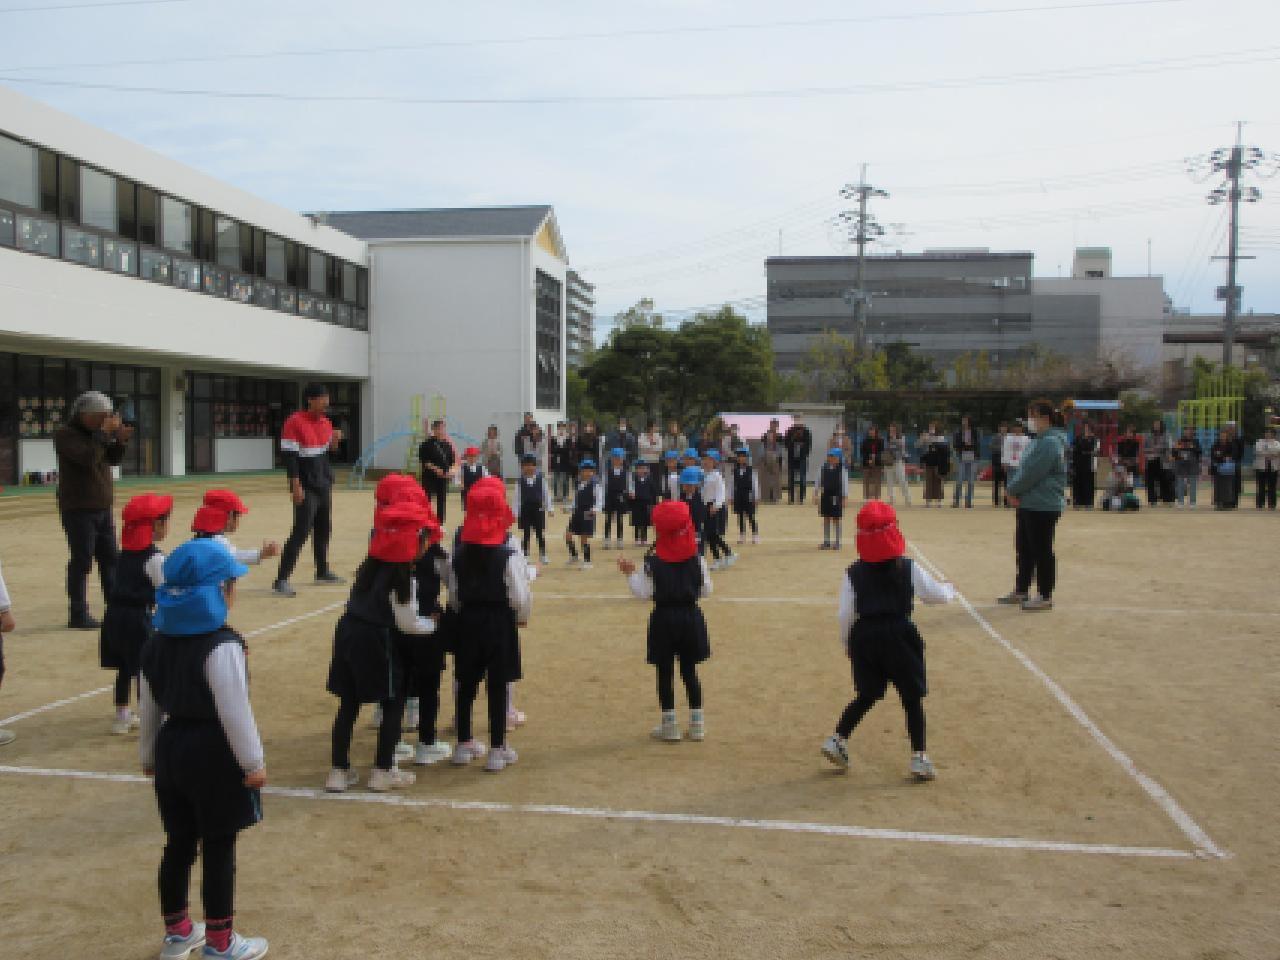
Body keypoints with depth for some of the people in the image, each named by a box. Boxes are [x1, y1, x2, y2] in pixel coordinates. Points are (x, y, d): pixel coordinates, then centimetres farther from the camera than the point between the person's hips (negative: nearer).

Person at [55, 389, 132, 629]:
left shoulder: (96, 433, 12)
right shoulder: (66, 436, -10)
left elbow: (114, 459, 9)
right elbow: (88, 458, -25)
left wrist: (120, 440, -7)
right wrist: (104, 433, -20)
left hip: (102, 509, 8)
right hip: (78, 510, -8)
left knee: (110, 558, 11)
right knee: (82, 561, -5)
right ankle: (78, 615, 1)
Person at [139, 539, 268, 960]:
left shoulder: (157, 644, 5)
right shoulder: (221, 646, -20)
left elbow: (149, 708, 14)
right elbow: (234, 711, -20)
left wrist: (149, 756, 26)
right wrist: (253, 762, -11)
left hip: (172, 747, 8)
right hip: (213, 753, -8)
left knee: (179, 843, 19)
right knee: (219, 848, 4)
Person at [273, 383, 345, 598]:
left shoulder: (325, 422, 9)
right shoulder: (295, 422, -14)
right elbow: (289, 456, -17)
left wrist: (334, 441, -3)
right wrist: (296, 486, -21)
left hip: (324, 486, 8)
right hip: (306, 489, -8)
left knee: (324, 529, 16)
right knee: (301, 532, -11)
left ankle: (323, 572, 31)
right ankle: (281, 581, -9)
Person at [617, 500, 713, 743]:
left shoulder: (652, 561, -10)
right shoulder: (696, 559, -3)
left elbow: (643, 593, -9)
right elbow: (706, 590, 2)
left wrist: (630, 573, 4)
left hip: (663, 618, -2)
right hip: (690, 616, 3)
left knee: (665, 673, 8)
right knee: (689, 671, 12)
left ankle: (669, 725, 12)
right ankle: (697, 724, 15)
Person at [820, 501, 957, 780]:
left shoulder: (853, 573, -1)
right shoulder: (909, 569, -3)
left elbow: (845, 614, -1)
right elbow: (938, 595, 6)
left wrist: (846, 643, 14)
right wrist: (950, 589, 28)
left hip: (863, 637, 2)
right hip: (899, 635, -2)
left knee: (867, 695, 18)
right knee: (912, 698, 9)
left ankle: (838, 739, 9)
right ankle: (919, 757, 12)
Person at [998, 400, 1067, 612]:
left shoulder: (1050, 443, -18)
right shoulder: (1039, 441, 16)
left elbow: (1031, 473, -22)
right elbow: (1023, 468, 18)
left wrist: (1014, 490, -8)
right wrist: (1015, 489, 3)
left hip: (1043, 506, -10)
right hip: (1029, 504, 10)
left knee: (1042, 551, -2)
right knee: (1024, 549, 17)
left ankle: (1045, 597, 6)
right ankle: (1021, 591, 28)